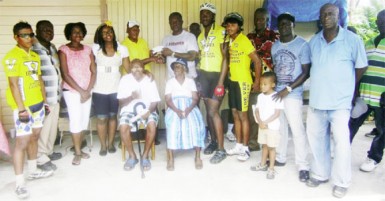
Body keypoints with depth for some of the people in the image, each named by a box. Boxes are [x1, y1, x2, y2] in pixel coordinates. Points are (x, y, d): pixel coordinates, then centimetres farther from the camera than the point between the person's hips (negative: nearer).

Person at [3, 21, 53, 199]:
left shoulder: (35, 56, 13)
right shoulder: (12, 56, -12)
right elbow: (13, 84, -17)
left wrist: (45, 100, 16)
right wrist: (21, 108, -21)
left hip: (37, 103, 8)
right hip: (23, 106, -8)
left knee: (34, 137, 17)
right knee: (22, 141, -6)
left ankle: (33, 170, 33)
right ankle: (20, 183, 1)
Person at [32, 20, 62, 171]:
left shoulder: (53, 48, 15)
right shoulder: (33, 49, -13)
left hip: (56, 95, 8)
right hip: (42, 96, -8)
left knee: (53, 125, 16)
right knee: (43, 127, -3)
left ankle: (48, 151, 31)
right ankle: (41, 158, 9)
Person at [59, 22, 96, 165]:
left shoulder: (88, 49, 7)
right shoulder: (64, 50, -5)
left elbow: (93, 72, 5)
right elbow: (65, 74, -10)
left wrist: (88, 90, -7)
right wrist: (81, 91, -12)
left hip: (87, 91, 4)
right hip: (71, 91, -4)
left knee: (84, 120, 5)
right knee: (76, 119, -8)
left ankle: (78, 149, 20)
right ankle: (77, 153, 5)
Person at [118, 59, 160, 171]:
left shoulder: (149, 80, 0)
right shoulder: (125, 79, -2)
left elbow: (154, 101, -2)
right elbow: (121, 102, -4)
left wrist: (149, 111, -23)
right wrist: (131, 97, -25)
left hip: (147, 110, 0)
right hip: (129, 110, 0)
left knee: (152, 125, -32)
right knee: (123, 127, -31)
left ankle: (145, 156, -12)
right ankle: (132, 156, -9)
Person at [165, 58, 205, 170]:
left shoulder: (190, 81, 14)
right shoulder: (170, 82, 14)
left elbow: (195, 98, 3)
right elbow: (168, 100, 1)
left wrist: (188, 109, -19)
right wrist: (177, 110, -19)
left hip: (189, 108, 0)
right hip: (174, 109, 0)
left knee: (196, 123, -30)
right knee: (173, 124, -32)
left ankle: (197, 157, -22)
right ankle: (170, 158, -29)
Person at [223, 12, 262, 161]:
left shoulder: (244, 40, -13)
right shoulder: (229, 41, 10)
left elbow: (257, 61, -14)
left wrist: (257, 82, -14)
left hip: (243, 82, -7)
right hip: (232, 81, 7)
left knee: (243, 115, -2)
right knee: (235, 114, 11)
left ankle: (245, 148, 8)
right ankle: (238, 145, 22)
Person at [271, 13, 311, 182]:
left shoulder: (302, 45, -7)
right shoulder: (275, 46, 12)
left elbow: (306, 72, -10)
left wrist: (288, 89, -15)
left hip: (293, 94, -5)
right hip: (276, 92, 6)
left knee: (297, 130, -3)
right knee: (279, 127, 13)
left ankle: (303, 166, 6)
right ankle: (280, 157, 27)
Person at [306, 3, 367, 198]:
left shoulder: (352, 40, -6)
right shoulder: (314, 41, 6)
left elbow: (361, 67, 3)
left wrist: (345, 86, 7)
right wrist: (320, 84, 10)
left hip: (340, 101, -4)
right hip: (316, 100, 5)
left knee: (341, 142, -3)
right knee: (316, 138, 13)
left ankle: (341, 182, 14)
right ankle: (320, 174, 31)